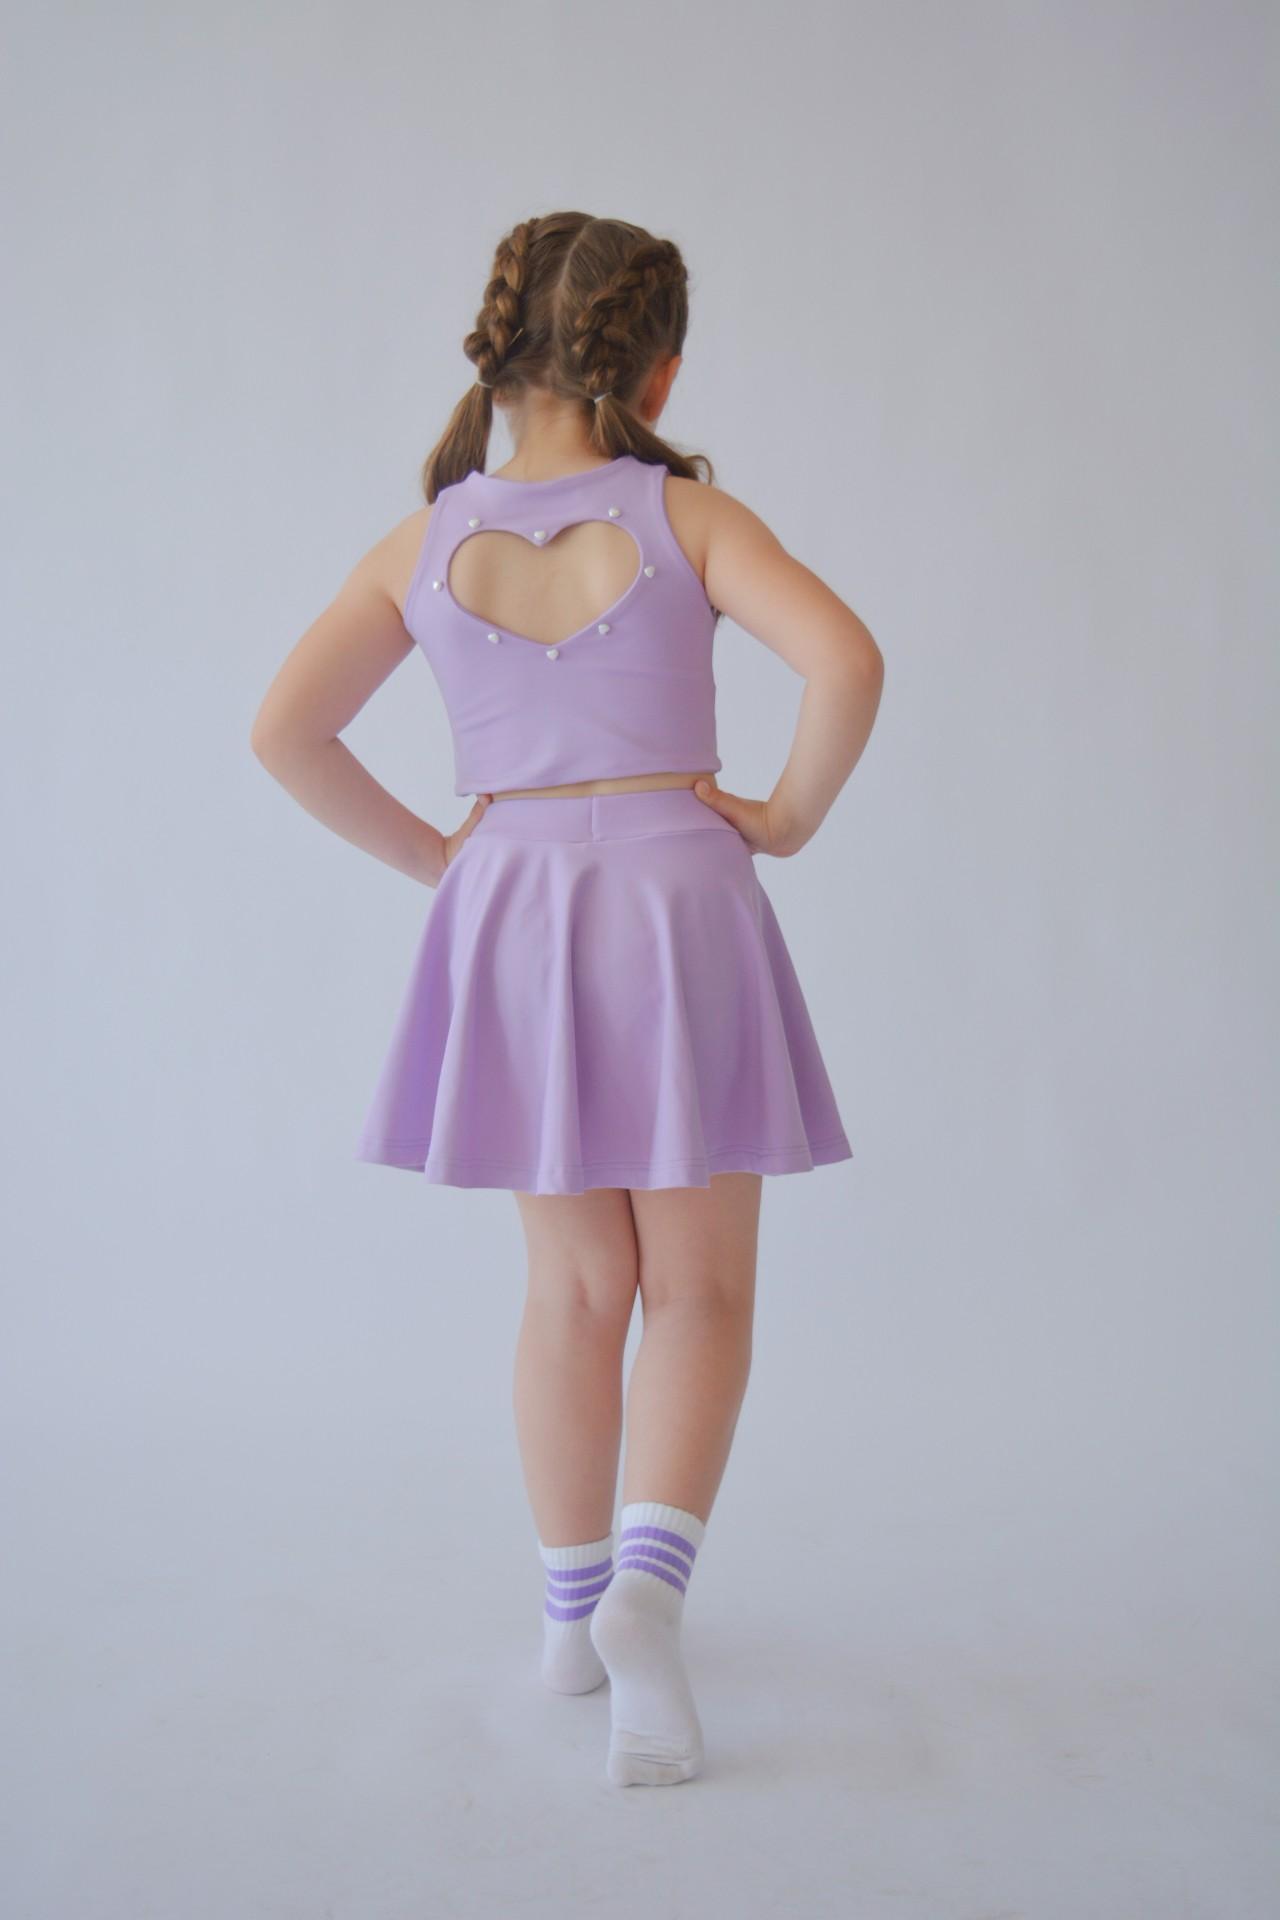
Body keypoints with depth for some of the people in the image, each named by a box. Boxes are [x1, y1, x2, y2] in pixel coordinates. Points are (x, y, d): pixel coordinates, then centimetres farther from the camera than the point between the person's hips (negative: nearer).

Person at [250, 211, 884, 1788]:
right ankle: (648, 1579, -12)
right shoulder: (684, 517, -6)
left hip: (509, 911, 3)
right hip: (676, 899, -3)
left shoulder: (424, 546, 2)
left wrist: (428, 854, 8)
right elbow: (845, 663, -19)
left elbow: (284, 732, -1)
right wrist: (790, 818, -4)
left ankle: (572, 1610, 24)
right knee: (699, 1289, 7)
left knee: (574, 1288, 15)